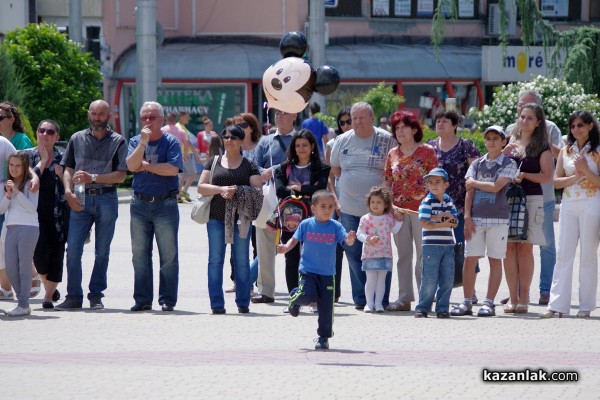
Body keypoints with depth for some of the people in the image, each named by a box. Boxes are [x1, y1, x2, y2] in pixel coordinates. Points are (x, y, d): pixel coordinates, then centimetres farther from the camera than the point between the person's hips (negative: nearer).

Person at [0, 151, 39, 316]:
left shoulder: (30, 184, -2)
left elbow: (32, 207, -11)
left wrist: (17, 192, -15)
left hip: (28, 227, -6)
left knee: (24, 267, -7)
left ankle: (23, 305, -7)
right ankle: (22, 301, 12)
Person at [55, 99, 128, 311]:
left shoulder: (118, 141, 4)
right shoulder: (77, 139, 11)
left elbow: (121, 175, -3)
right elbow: (68, 169, 10)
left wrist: (93, 178, -14)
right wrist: (68, 192, -8)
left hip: (106, 199, -1)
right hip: (81, 200, 1)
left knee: (102, 252, 3)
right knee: (73, 249, -8)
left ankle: (96, 296, 10)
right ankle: (73, 297, -2)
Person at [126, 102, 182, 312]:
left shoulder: (171, 142, 0)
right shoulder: (135, 141, 10)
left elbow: (173, 169, -14)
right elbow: (132, 165, -7)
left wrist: (146, 166, -7)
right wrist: (143, 142, -17)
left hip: (165, 204, -4)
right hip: (140, 203, 4)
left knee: (168, 255, -2)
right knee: (140, 255, 6)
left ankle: (168, 300, 1)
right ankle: (142, 300, 11)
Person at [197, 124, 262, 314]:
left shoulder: (249, 165, 7)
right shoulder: (214, 162, 11)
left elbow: (257, 190, -1)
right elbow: (201, 187, 6)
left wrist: (236, 192, -16)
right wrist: (221, 189, -11)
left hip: (240, 218, -1)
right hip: (216, 217, 1)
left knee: (242, 261, 2)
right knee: (215, 260, -1)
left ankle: (243, 303, 8)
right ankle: (217, 304, 2)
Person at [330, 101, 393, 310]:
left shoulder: (386, 140, -2)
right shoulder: (343, 140, 8)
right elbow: (335, 168, 21)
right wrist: (350, 185, 10)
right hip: (349, 208, 3)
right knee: (354, 254, 4)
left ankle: (381, 299, 2)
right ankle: (360, 298, 10)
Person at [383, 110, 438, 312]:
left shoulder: (427, 151, -1)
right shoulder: (393, 154, 11)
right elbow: (387, 182, 14)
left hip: (421, 207, -5)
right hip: (399, 209, 5)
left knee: (423, 254, -2)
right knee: (403, 254, 8)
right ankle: (404, 298, 12)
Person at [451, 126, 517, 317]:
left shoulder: (508, 164, 2)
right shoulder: (477, 164, 13)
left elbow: (496, 187, -11)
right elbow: (469, 191, 7)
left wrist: (474, 182, 0)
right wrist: (467, 217, -3)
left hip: (498, 218, -3)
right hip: (476, 218, 3)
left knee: (495, 260, 0)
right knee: (469, 259, -1)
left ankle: (489, 303, 4)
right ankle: (467, 303, 3)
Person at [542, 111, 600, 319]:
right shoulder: (566, 151, 11)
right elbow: (556, 181, 6)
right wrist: (575, 176, -8)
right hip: (568, 205, 4)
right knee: (563, 254, -1)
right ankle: (557, 305, -3)